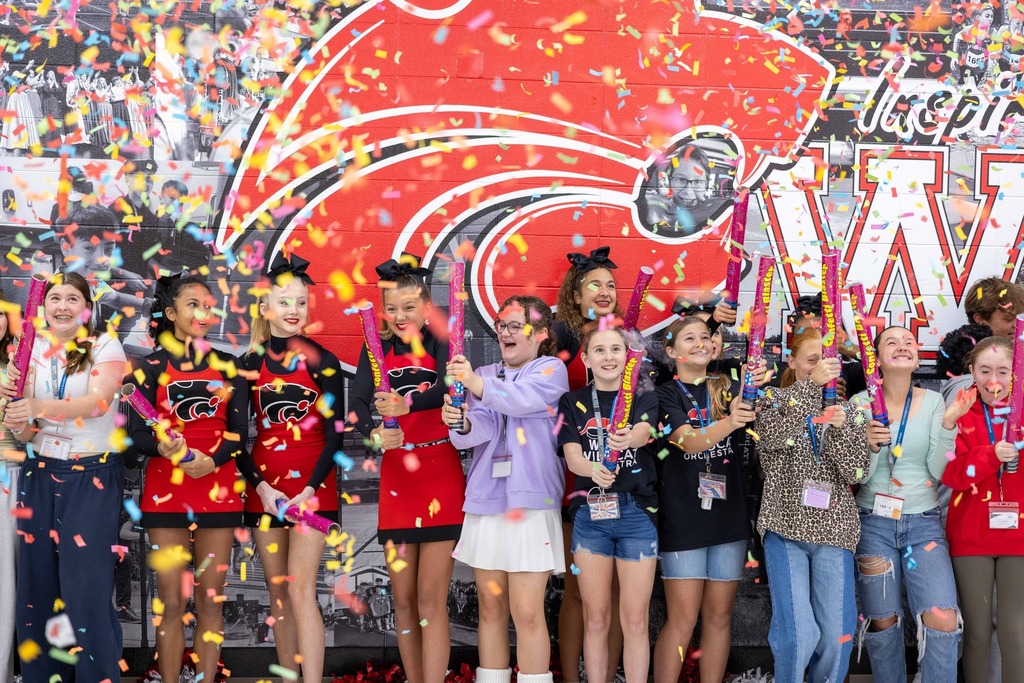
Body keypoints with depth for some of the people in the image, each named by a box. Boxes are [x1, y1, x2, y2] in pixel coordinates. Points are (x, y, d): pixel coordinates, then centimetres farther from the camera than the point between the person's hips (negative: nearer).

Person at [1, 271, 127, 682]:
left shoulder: (105, 346, -3)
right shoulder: (34, 351, 10)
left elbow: (99, 400, -21)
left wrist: (39, 408, -35)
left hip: (94, 477, -4)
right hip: (41, 474, 4)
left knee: (86, 587, -10)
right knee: (37, 584, 3)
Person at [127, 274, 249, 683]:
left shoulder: (227, 366, 9)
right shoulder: (150, 367, 4)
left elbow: (239, 429, 2)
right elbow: (137, 433, -3)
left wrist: (212, 460, -17)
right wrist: (165, 446, -25)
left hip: (218, 488, 1)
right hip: (165, 490, -1)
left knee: (210, 599, 3)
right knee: (172, 602, -1)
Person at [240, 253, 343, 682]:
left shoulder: (323, 362, -1)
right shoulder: (250, 364, 7)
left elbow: (333, 435, -2)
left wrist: (311, 488, -13)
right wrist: (261, 486, -7)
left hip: (311, 485, -3)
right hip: (264, 485, 3)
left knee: (300, 589, -11)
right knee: (277, 591, 6)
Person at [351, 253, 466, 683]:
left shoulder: (442, 342, -4)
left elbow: (452, 388, -24)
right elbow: (359, 402, -7)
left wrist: (407, 405, -43)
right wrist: (375, 433, -29)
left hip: (441, 476, -4)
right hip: (395, 476, 4)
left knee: (431, 599, -6)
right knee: (403, 600, 9)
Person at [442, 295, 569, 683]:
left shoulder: (551, 369, 1)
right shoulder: (485, 376, 15)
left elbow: (522, 399, -19)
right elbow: (481, 427, -1)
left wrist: (476, 384, -35)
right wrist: (463, 423, -24)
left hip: (531, 502, -5)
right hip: (485, 502, 5)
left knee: (527, 612, -8)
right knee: (490, 608, 10)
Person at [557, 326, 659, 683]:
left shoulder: (645, 399, 5)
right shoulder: (573, 403, 8)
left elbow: (644, 431, -17)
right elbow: (572, 455, -6)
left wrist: (629, 438, -42)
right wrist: (594, 470, -29)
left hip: (637, 512, -1)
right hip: (590, 512, 1)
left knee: (635, 620, 1)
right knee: (595, 619, 5)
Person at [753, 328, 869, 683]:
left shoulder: (849, 410, 10)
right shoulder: (775, 400, 5)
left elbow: (856, 472, -1)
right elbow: (773, 436, -18)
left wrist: (838, 428, -18)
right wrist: (811, 384, -22)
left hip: (834, 530, 2)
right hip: (785, 528, -2)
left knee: (836, 636, 1)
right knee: (799, 633, -12)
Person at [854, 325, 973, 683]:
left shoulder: (933, 402, 0)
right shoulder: (861, 403, -3)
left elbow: (939, 470, -5)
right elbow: (860, 476, -5)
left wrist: (947, 424, -18)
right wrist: (868, 446, -24)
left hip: (924, 522, 1)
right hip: (874, 523, 0)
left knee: (943, 621, -13)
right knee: (882, 624, 5)